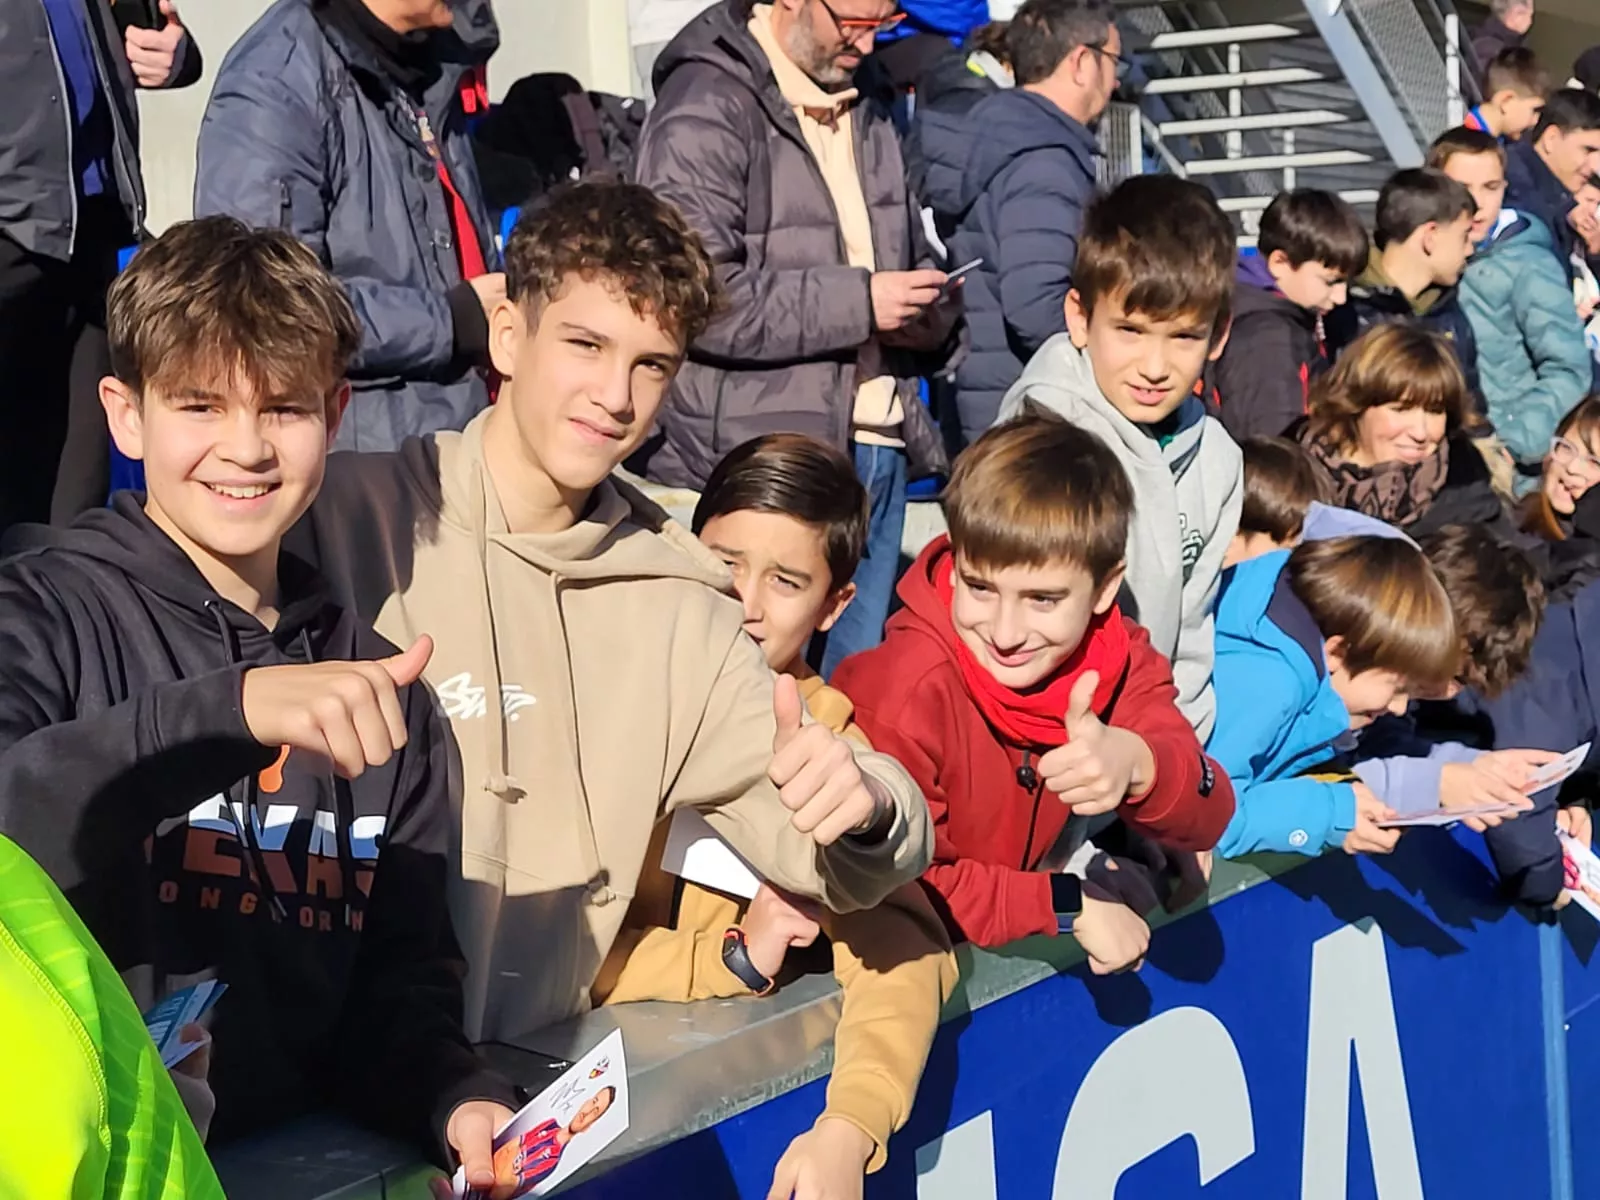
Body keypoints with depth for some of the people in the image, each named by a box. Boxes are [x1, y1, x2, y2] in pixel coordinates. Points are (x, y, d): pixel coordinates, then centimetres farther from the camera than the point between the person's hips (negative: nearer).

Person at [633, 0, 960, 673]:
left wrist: (933, 314, 4)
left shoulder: (867, 98, 15)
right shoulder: (706, 106, -12)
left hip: (877, 451, 8)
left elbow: (907, 244, 27)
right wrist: (858, 302, -18)